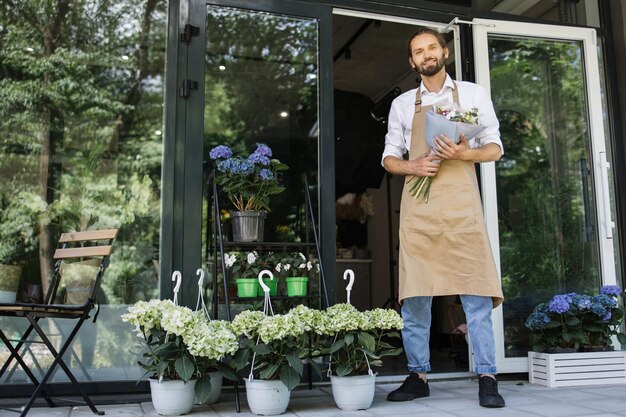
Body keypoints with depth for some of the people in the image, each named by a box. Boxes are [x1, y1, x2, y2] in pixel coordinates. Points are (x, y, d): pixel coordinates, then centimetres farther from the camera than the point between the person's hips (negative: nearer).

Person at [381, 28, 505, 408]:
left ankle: (487, 379, 0)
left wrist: (463, 153, -12)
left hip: (460, 202, -1)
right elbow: (389, 158, 16)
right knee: (414, 295, 0)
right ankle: (418, 376, 9)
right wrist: (412, 166, -6)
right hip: (417, 205, 2)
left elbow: (495, 148, 9)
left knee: (475, 291, -6)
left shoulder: (472, 94, 12)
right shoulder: (402, 104, 16)